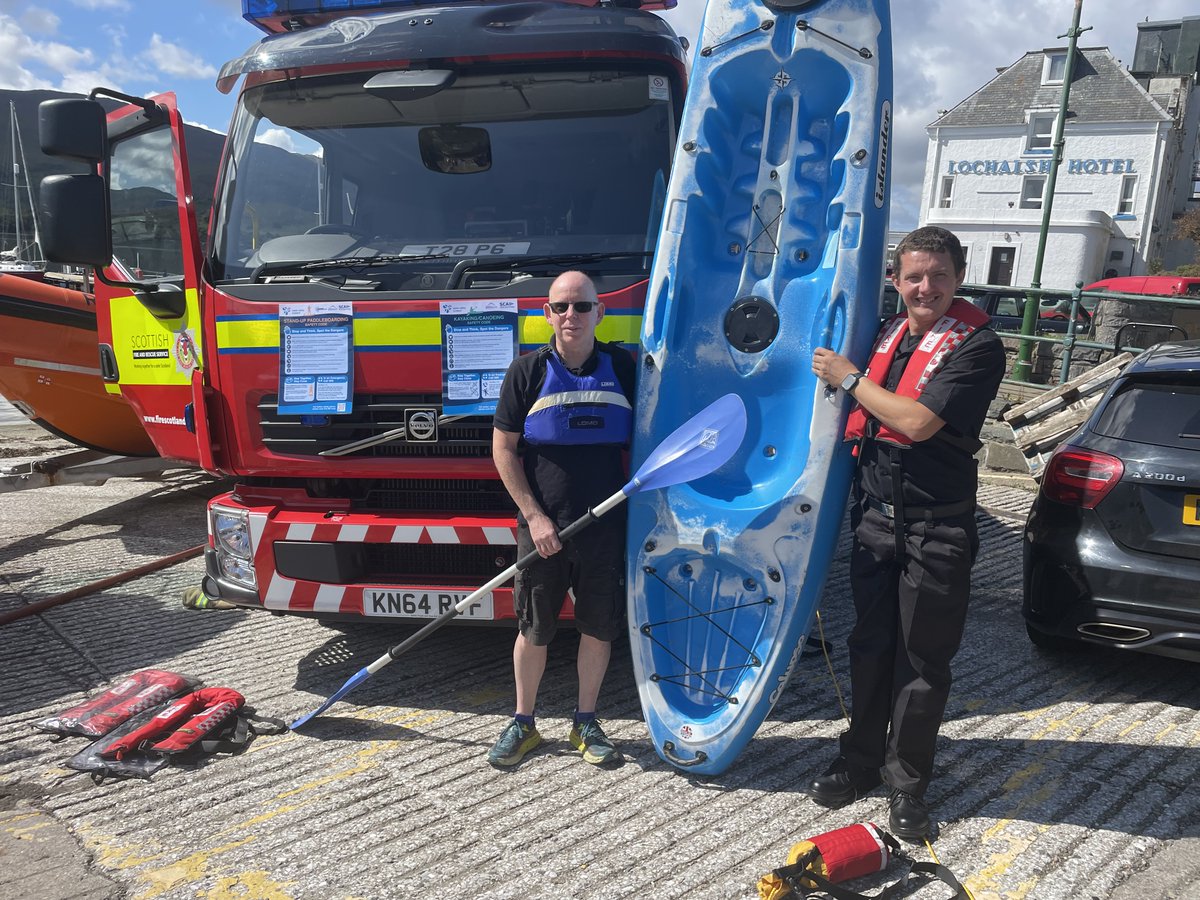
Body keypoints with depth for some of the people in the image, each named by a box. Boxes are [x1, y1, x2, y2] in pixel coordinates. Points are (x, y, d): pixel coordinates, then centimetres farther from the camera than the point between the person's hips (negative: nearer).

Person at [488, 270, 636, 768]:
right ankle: (522, 723, 28)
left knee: (599, 627, 10)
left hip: (606, 525, 1)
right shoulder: (528, 371, -2)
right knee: (533, 630, 9)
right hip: (542, 526, -1)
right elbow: (503, 449, -1)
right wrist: (534, 516, -9)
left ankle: (586, 722, 29)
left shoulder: (624, 367, 2)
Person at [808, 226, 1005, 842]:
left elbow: (919, 422, -22)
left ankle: (906, 783, 22)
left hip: (936, 530, -5)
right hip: (875, 516, 6)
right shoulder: (890, 333, 8)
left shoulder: (977, 346, -12)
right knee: (871, 646, 15)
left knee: (923, 661, 7)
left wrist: (850, 378, -12)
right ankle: (861, 759, 30)